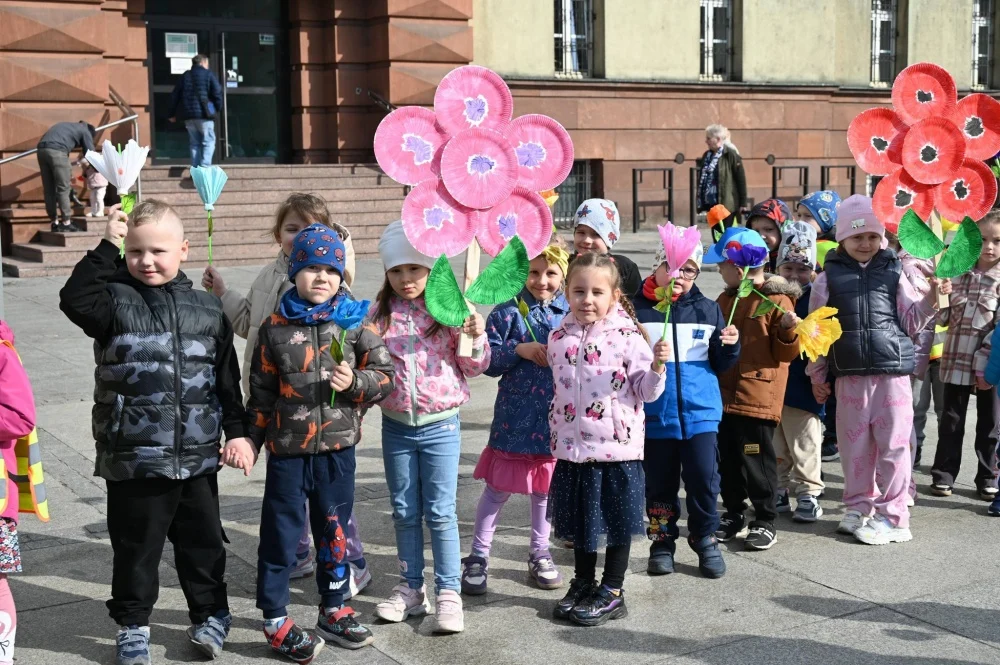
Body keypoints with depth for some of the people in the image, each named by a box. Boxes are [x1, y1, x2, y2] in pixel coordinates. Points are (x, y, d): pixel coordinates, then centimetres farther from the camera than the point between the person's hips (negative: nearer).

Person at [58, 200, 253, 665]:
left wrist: (237, 431, 6)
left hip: (197, 456, 2)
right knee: (136, 546, 10)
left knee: (202, 541, 15)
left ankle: (210, 615, 33)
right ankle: (132, 624, 27)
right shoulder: (116, 301, -3)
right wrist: (106, 247, -21)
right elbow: (75, 299, -24)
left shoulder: (207, 309, 4)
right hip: (134, 457, -2)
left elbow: (227, 377, 9)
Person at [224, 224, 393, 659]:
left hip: (338, 448, 1)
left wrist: (355, 383, -19)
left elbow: (385, 375, -1)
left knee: (334, 530, 14)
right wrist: (248, 442, -1)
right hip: (287, 449, -1)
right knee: (281, 534, 5)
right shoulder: (275, 328, -2)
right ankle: (275, 621, 18)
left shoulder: (355, 322, -1)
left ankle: (333, 611, 31)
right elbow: (262, 393, 3)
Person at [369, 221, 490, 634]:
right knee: (405, 512, 13)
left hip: (440, 425, -3)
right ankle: (411, 588, 25)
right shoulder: (380, 314, 1)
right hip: (396, 425, 3)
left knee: (441, 513, 1)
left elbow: (474, 368, -2)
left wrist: (476, 339, -20)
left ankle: (448, 592, 11)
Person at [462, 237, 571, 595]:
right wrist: (519, 350, -20)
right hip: (515, 415, -2)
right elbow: (486, 360, -7)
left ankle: (540, 553, 31)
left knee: (545, 486, 15)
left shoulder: (571, 311, 2)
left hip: (556, 415, 2)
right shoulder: (508, 312, -5)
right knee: (498, 486, 5)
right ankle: (478, 556, 18)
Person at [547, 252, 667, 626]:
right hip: (572, 448, 5)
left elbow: (646, 390, -10)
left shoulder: (627, 336, -10)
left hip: (617, 447, -5)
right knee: (579, 520, 17)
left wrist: (657, 365, -26)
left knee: (616, 521, 8)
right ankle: (583, 584, 34)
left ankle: (612, 592, 21)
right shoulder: (559, 338, 4)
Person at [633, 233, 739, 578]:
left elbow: (720, 365, 9)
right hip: (655, 416, -1)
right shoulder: (637, 310, -4)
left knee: (703, 479, 2)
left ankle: (705, 539, 21)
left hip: (700, 412, 1)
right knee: (660, 483, 11)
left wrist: (730, 345, -11)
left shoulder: (708, 310, 4)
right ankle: (662, 541, 26)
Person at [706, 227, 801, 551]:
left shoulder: (777, 300, -8)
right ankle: (734, 515, 26)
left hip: (757, 396, -7)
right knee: (727, 458, 13)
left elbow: (785, 353, -10)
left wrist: (788, 329, -27)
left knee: (756, 458, -2)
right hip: (724, 393, 7)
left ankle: (766, 521, 10)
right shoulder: (726, 299, 14)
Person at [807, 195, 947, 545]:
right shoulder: (829, 279, 4)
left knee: (892, 445, 1)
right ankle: (859, 508, 23)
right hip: (851, 376, 1)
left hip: (893, 374, -1)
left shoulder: (893, 274, 5)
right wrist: (817, 375, 7)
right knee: (855, 444, 9)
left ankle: (891, 516, 10)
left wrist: (931, 299, -8)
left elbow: (911, 322, 9)